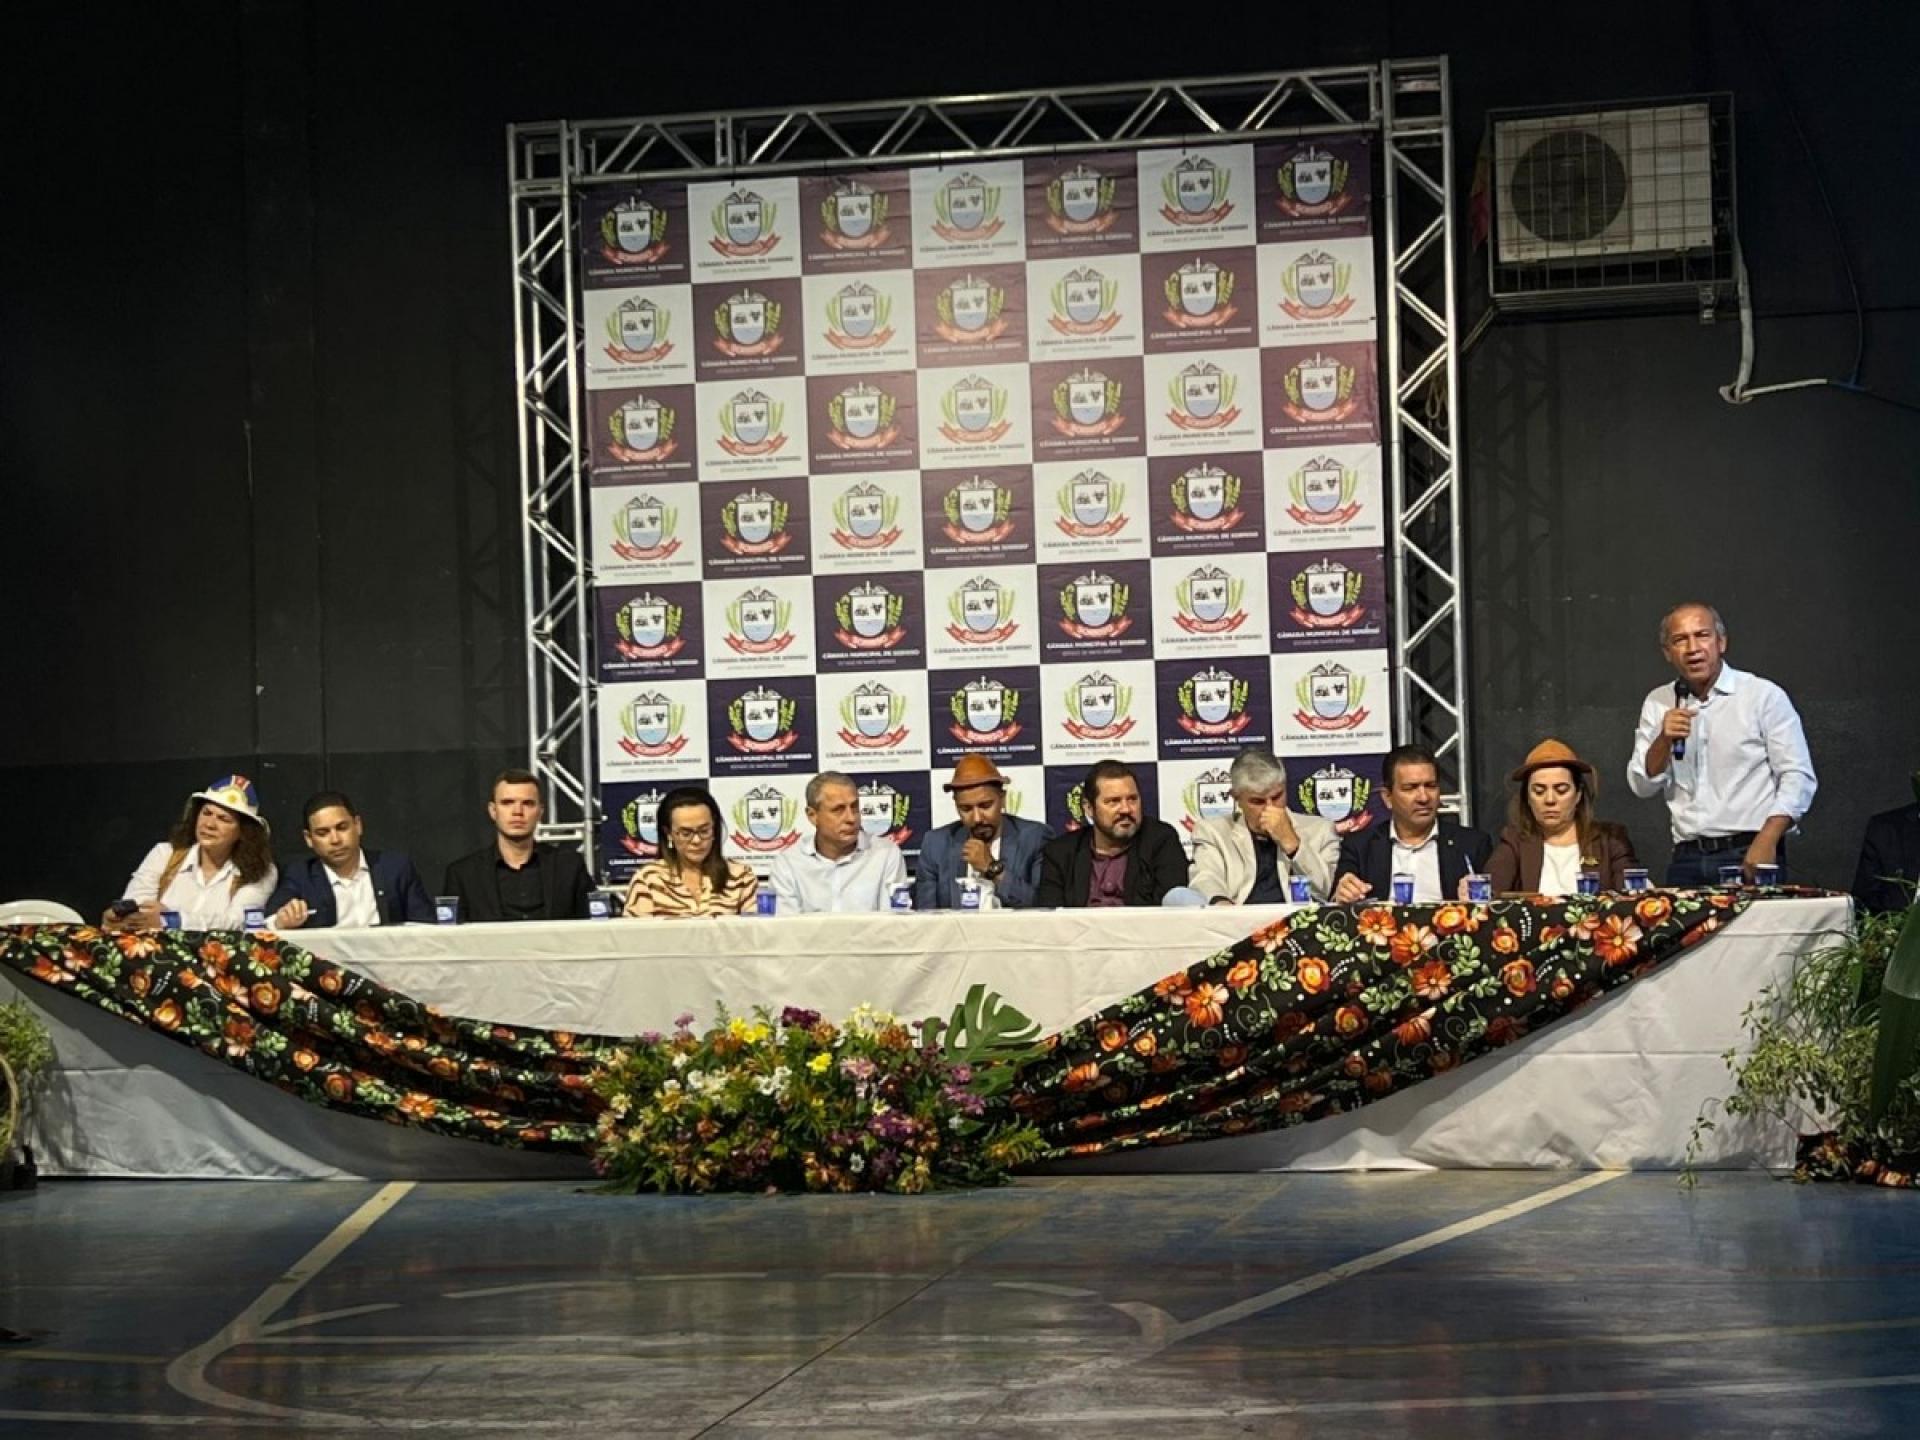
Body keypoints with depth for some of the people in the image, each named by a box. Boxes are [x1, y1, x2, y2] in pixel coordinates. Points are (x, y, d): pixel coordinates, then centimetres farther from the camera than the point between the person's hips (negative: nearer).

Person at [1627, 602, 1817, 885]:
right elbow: (1643, 787, 11)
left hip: (1749, 855, -3)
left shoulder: (1764, 696, 1)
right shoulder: (1658, 704, 13)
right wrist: (1664, 741, -7)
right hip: (1687, 860, 3)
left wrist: (1766, 841, -16)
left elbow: (1798, 778, -4)